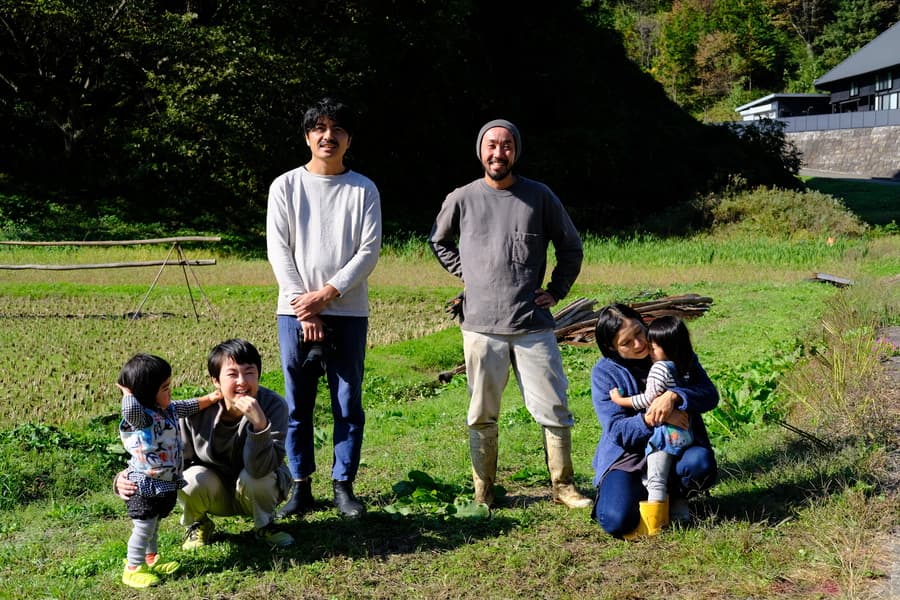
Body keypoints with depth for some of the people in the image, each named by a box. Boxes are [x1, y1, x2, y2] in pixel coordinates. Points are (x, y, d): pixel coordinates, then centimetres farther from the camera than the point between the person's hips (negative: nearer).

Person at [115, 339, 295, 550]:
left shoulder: (273, 406, -27)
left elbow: (260, 469, -35)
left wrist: (259, 422, -50)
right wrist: (127, 480, -35)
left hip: (257, 491, -1)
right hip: (216, 494, 1)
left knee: (254, 477, -34)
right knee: (192, 479, -30)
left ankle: (265, 525, 0)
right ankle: (197, 525, 5)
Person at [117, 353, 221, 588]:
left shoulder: (168, 409, 3)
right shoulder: (140, 417, -27)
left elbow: (186, 406, 24)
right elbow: (130, 408, -51)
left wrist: (209, 399, 24)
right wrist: (127, 392, -33)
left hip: (165, 483, 9)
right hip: (144, 486, -9)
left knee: (154, 524, 24)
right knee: (144, 527, 1)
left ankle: (151, 559, 40)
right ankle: (133, 569, 13)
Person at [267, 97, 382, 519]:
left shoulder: (364, 190, 6)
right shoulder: (285, 186, 6)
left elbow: (369, 251, -1)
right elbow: (278, 250, 0)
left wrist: (326, 294, -12)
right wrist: (303, 306, -9)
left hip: (348, 313, 0)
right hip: (295, 311, 0)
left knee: (348, 404, 3)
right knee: (297, 405, 5)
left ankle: (343, 486, 13)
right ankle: (301, 487, 14)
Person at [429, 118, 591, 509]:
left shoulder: (539, 196, 3)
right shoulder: (461, 199, 3)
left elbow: (571, 247, 14)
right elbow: (438, 241, 21)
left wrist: (557, 290, 6)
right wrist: (465, 274, 9)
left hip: (533, 326, 0)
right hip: (481, 327, 0)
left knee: (554, 410, 2)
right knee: (482, 417, 8)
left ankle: (563, 487, 16)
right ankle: (482, 493, 18)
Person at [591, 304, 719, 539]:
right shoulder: (604, 372, -6)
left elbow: (710, 394, -10)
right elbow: (617, 429, -13)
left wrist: (674, 396, -30)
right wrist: (650, 419, -32)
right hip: (629, 454, -2)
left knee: (701, 463, -33)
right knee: (616, 521, -26)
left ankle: (672, 497, 2)